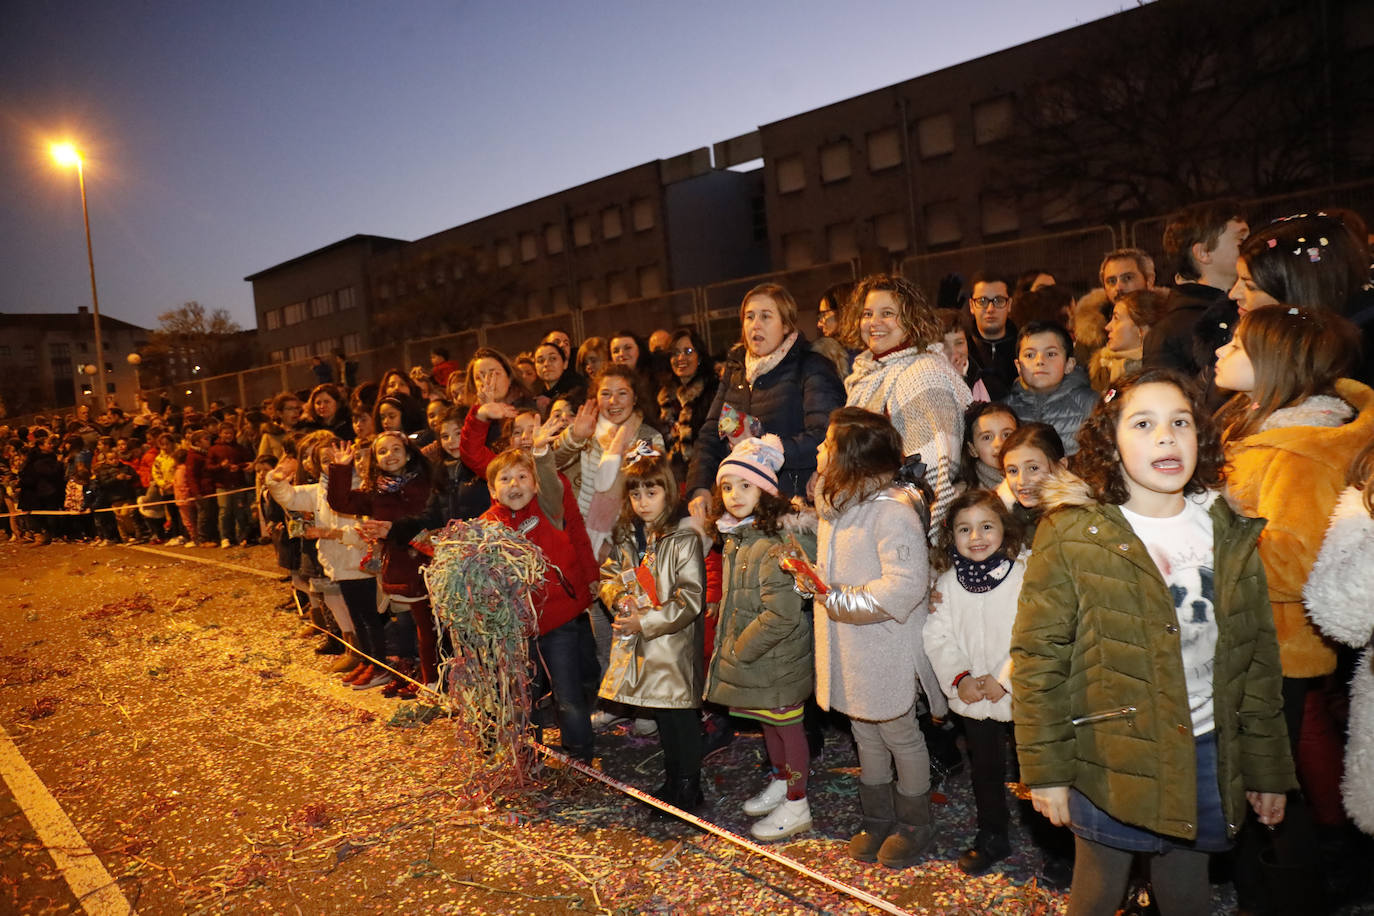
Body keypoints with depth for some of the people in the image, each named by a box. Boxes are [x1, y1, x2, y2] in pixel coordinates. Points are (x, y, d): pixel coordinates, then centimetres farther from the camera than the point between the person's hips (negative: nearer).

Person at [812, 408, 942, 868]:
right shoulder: (836, 502, 6)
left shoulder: (893, 510, -24)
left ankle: (915, 824, 33)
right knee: (866, 734, 21)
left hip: (886, 648, -8)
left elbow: (905, 585, -30)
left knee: (900, 734, 12)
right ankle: (877, 820, 39)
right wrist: (812, 575, 7)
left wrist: (837, 598, -26)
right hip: (848, 648, 8)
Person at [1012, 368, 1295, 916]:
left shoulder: (1229, 534, 1)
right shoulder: (1072, 534, -13)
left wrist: (1268, 767, 10)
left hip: (1207, 757, 4)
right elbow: (1037, 658, -12)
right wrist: (1045, 768, -11)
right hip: (1111, 761, -3)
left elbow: (1258, 657, 8)